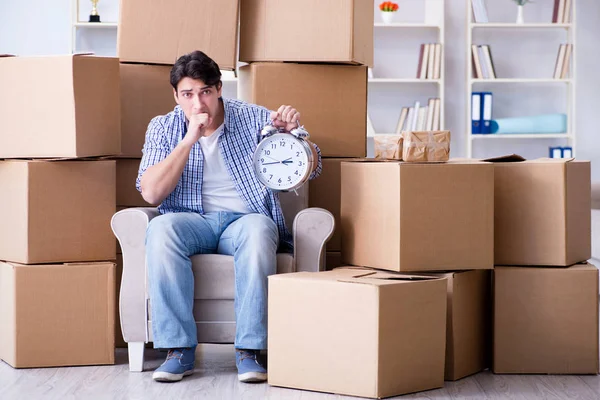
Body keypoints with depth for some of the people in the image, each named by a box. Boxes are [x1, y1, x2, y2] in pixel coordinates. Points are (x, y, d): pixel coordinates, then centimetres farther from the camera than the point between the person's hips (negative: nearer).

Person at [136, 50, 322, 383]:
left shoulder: (254, 118, 6)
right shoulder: (163, 128, 8)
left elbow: (311, 170, 3)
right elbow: (151, 192, -7)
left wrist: (291, 132, -17)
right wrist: (189, 140, -13)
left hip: (244, 219, -1)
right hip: (192, 221, 1)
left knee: (258, 229, -37)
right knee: (161, 228, -34)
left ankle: (249, 350, -32)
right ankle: (179, 349, -29)